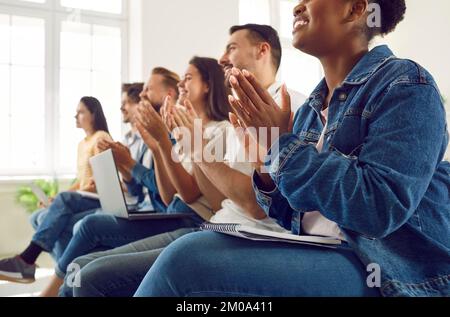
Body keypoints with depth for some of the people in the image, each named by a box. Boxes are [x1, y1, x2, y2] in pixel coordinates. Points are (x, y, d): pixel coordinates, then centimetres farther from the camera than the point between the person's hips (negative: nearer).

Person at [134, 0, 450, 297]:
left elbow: (383, 208, -21)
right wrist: (266, 167, -4)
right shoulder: (311, 109, 14)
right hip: (314, 257, 7)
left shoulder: (404, 84, -6)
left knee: (187, 260, -23)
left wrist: (283, 144, -15)